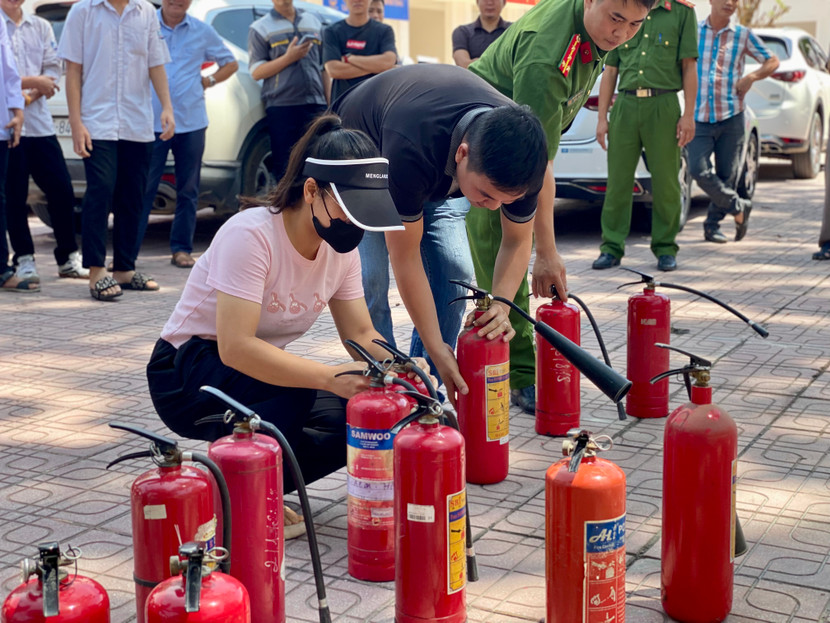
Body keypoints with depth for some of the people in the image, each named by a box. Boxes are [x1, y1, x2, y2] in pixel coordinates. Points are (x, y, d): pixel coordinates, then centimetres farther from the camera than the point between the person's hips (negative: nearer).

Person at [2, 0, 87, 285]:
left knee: (62, 189, 1)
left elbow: (53, 70, 5)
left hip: (39, 122, 4)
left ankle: (68, 258, 13)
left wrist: (28, 95, -10)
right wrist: (35, 82, -10)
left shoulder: (41, 27, 13)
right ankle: (24, 259, 11)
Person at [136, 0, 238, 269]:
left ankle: (181, 249, 17)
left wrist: (208, 81, 6)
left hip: (191, 122, 3)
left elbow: (230, 63, 19)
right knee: (143, 189, -5)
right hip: (151, 122, -2)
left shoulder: (203, 31, 9)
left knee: (188, 191, 7)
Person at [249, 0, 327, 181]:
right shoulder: (260, 28, 5)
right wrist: (289, 57, -14)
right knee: (285, 166, -2)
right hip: (281, 107, -3)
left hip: (316, 105, 3)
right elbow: (256, 72, -4)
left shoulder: (314, 22, 17)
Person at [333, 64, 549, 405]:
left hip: (437, 175, 4)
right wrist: (436, 349, -35)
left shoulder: (518, 154, -32)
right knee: (371, 275, -20)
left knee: (455, 269, -11)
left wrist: (500, 305, -34)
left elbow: (518, 240, -15)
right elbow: (405, 257, -36)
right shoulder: (410, 147, -47)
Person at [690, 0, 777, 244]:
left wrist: (751, 77, -5)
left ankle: (713, 224, 22)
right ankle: (739, 207, 7)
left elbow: (772, 61, 15)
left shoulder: (743, 35, 5)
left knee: (727, 175, 4)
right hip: (699, 117, 0)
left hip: (731, 117, 1)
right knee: (699, 170, -14)